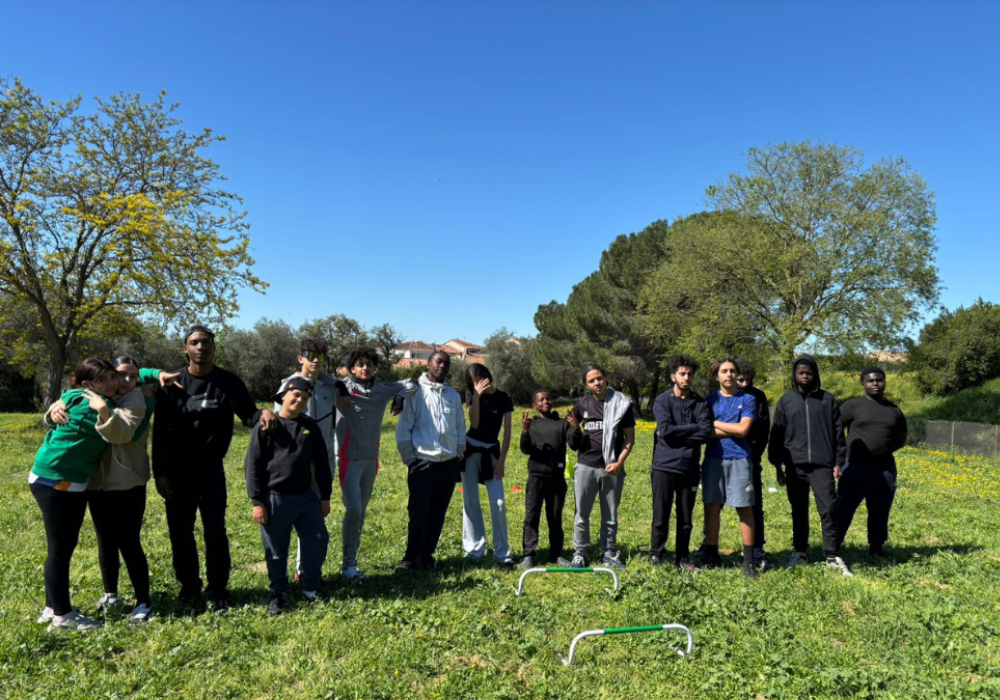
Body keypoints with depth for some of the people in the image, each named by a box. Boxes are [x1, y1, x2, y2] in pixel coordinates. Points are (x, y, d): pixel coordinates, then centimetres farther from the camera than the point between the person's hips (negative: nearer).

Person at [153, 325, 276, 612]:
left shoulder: (229, 382, -2)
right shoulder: (172, 384, -2)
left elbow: (248, 415, 2)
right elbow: (160, 432, 0)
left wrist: (263, 414, -23)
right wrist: (159, 472, -4)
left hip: (212, 470, -1)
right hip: (177, 471, 1)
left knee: (215, 530, 0)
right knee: (180, 531, 9)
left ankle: (218, 589, 13)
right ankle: (189, 586, 26)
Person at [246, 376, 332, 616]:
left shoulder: (311, 427, 6)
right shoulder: (266, 427, -5)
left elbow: (321, 463, 12)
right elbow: (253, 466, -5)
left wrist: (325, 496, 10)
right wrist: (257, 502, -8)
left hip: (306, 497, 3)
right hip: (275, 499, -3)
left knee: (318, 541, 2)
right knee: (276, 550, 8)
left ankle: (310, 590, 20)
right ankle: (278, 594, 26)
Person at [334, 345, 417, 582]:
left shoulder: (384, 390, 4)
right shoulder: (342, 387, -6)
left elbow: (411, 383, 15)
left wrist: (401, 396, -4)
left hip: (371, 458, 4)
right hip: (349, 458, -4)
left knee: (362, 510, 11)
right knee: (353, 509, -11)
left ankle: (351, 557, 24)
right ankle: (348, 563, 2)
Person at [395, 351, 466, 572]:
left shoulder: (454, 395, 10)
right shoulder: (415, 391, -3)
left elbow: (460, 429, 14)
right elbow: (403, 429, -4)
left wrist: (458, 455, 9)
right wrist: (409, 458, -5)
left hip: (449, 464, 4)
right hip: (422, 463, -4)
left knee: (438, 513, 8)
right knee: (419, 512, -4)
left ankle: (426, 556, 21)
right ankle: (411, 558, 11)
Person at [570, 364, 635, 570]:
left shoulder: (622, 404, -3)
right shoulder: (582, 405, 4)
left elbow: (630, 438, -2)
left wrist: (619, 462, -12)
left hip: (612, 468, -1)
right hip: (586, 466, 1)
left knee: (610, 515, 10)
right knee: (582, 513, 6)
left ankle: (610, 553, 23)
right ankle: (579, 553, 16)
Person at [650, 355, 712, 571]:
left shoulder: (701, 403, 5)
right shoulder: (662, 401, 0)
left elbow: (706, 433, -8)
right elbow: (665, 430, -14)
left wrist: (676, 433, -12)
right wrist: (693, 428, -9)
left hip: (690, 468, 2)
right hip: (664, 466, -2)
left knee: (686, 518, 11)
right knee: (661, 516, 2)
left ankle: (683, 558, 25)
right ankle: (655, 557, 15)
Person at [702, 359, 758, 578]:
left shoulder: (747, 399, 3)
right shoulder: (710, 399, 8)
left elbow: (743, 429, -10)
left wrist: (715, 423, -4)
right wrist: (733, 429, -10)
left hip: (738, 459, -2)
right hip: (713, 459, 2)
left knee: (744, 509, 0)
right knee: (711, 507, 6)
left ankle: (749, 561, 8)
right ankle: (712, 554, 18)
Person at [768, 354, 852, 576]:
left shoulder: (828, 400, 7)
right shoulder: (786, 401, 8)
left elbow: (838, 432, 8)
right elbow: (777, 435, 8)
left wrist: (838, 462, 3)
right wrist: (777, 465, 4)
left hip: (822, 465, -1)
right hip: (795, 466, 1)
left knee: (828, 510, -5)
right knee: (799, 511, 9)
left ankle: (833, 556, 5)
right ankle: (799, 552, 20)